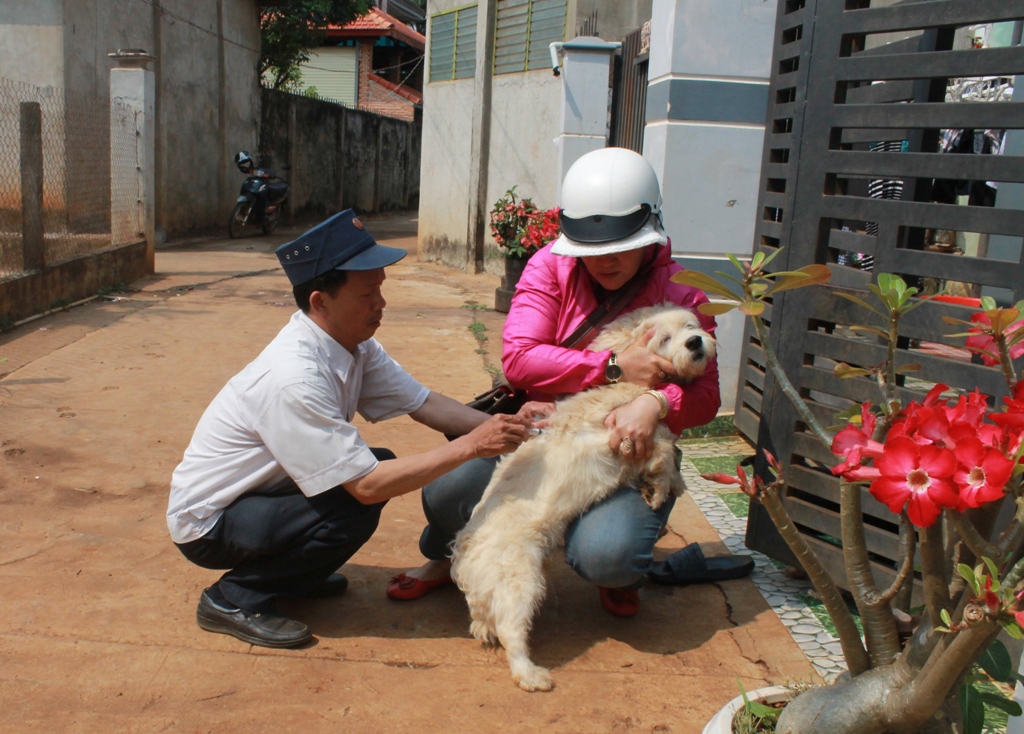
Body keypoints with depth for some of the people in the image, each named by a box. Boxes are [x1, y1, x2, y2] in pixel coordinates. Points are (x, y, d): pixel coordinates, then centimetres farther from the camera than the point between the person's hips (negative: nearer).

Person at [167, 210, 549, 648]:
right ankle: (233, 598, -6)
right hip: (207, 524, -8)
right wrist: (470, 446, -30)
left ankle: (290, 574, 13)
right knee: (356, 505, -25)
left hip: (260, 490, 9)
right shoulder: (294, 377, -33)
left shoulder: (354, 346, -7)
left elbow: (423, 403, -3)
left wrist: (501, 425, -18)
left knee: (383, 467, -2)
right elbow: (367, 487, -31)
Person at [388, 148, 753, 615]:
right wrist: (614, 369, -24)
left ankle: (621, 578, 13)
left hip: (628, 456, -1)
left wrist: (657, 403, -29)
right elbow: (518, 358, -16)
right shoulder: (551, 267, -4)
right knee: (446, 487, -25)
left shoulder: (681, 295, -5)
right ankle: (451, 559, 16)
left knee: (604, 554, -32)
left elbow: (704, 396, -5)